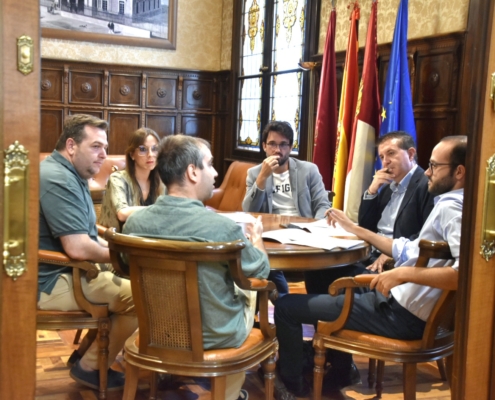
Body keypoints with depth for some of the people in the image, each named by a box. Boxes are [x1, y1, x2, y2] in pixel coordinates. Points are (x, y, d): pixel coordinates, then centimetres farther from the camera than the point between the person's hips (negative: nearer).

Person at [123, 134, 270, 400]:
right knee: (249, 289, 27)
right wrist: (256, 238, 13)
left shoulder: (135, 222, -16)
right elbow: (261, 271, -9)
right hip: (216, 336, -4)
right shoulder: (223, 227, -29)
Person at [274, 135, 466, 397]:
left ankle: (291, 382, 18)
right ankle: (340, 373, 36)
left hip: (401, 314, -11)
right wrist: (354, 229, 17)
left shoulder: (451, 209, -19)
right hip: (400, 301, 11)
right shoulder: (450, 205, 12)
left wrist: (405, 273, -36)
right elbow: (408, 251, 17)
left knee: (286, 307, -6)